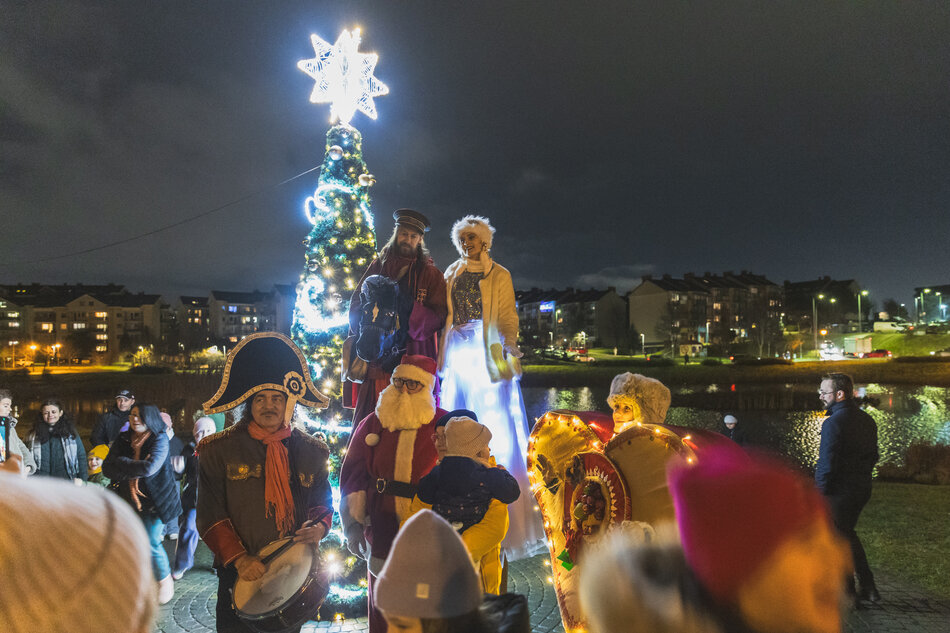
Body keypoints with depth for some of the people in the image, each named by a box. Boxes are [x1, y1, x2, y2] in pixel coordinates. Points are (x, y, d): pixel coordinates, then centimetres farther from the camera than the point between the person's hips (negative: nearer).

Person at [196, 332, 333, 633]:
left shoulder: (311, 452, 2)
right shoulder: (219, 450, -4)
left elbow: (323, 502, 11)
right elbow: (210, 514, -5)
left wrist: (319, 527, -10)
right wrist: (238, 557, -14)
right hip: (239, 575, -2)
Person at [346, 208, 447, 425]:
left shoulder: (429, 273, 11)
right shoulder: (378, 265, 16)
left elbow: (438, 315, 2)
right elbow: (356, 304, 15)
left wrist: (411, 309, -14)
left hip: (413, 356, -1)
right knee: (368, 418, -3)